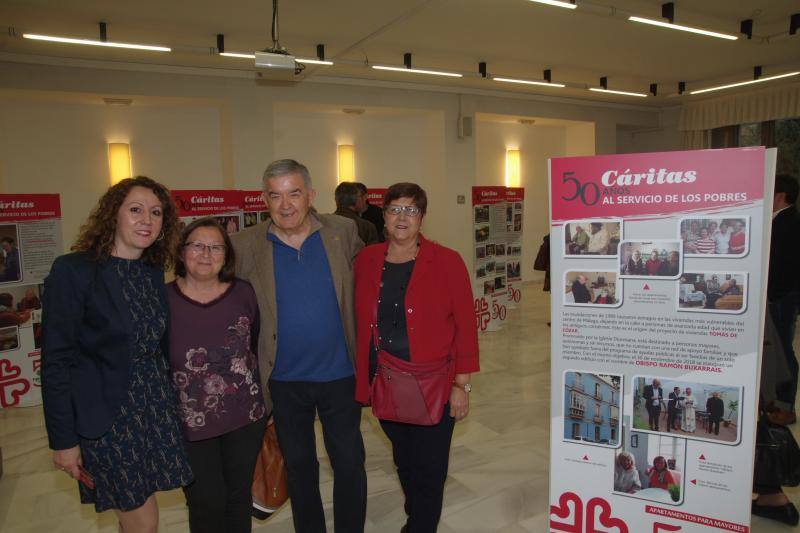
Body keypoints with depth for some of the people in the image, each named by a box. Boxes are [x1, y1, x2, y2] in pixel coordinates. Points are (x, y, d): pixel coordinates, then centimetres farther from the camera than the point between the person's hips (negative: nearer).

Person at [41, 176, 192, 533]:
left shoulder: (154, 273, 5)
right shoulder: (72, 270, -14)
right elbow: (56, 360, -13)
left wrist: (172, 402, 7)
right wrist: (63, 440, -11)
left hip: (157, 409, 5)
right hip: (106, 416, -5)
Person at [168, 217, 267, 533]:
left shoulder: (243, 293, -3)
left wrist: (268, 404, 9)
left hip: (246, 417, 2)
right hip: (190, 424, -2)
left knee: (239, 497, 17)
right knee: (206, 504, 8)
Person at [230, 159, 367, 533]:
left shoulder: (343, 232, -7)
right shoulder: (246, 245, -8)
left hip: (339, 375, 0)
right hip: (284, 380, 1)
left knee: (349, 464, 13)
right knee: (299, 466, 20)